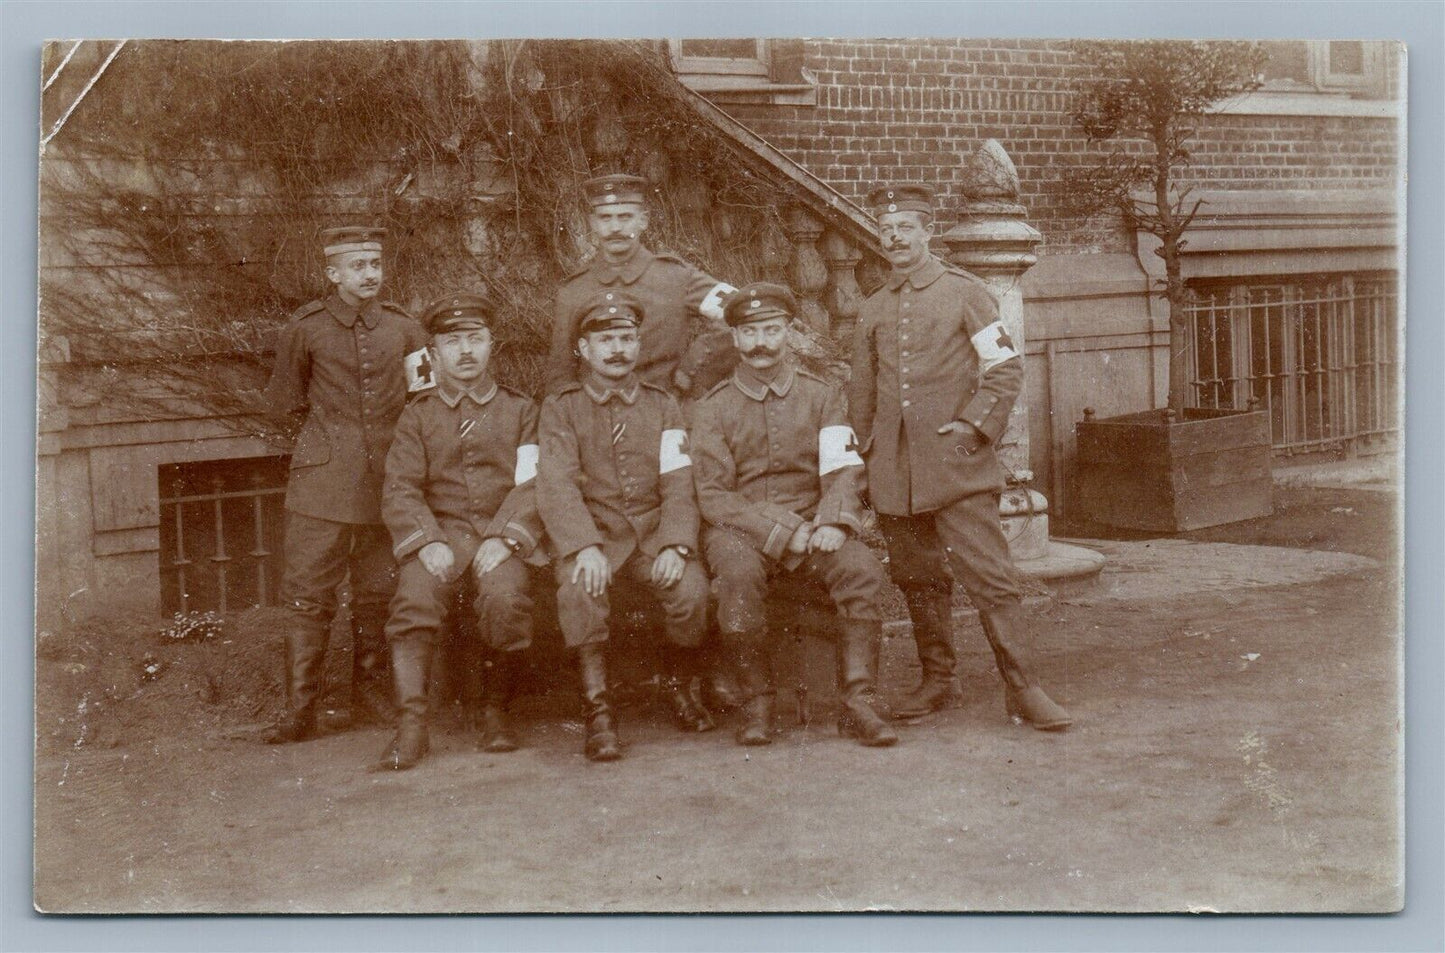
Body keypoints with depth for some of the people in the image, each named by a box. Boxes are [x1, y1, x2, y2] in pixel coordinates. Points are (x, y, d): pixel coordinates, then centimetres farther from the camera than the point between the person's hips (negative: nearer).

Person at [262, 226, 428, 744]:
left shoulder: (405, 329, 7)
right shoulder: (304, 329, 0)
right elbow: (284, 400, 13)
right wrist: (330, 421, 8)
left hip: (385, 480, 2)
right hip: (322, 481, -2)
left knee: (378, 593, 8)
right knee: (308, 593, -4)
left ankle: (372, 701, 21)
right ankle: (300, 710, 2)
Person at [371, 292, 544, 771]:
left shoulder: (520, 410, 15)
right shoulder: (417, 416, 16)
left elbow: (533, 483, 4)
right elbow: (399, 490, 4)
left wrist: (504, 537, -13)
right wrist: (428, 542, -14)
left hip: (501, 537, -1)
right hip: (439, 534, 1)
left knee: (506, 598, -32)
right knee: (414, 599, -31)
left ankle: (496, 711, -12)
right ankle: (412, 723, -26)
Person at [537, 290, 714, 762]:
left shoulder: (663, 405, 14)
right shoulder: (560, 408, 8)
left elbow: (678, 485, 4)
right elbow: (556, 486, -6)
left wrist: (675, 545, -16)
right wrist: (585, 546, -25)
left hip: (654, 533, 2)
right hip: (590, 534, -2)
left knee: (691, 588, -27)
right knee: (579, 589, -34)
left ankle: (679, 684, 3)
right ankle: (598, 712, -22)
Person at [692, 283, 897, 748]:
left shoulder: (822, 395, 11)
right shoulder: (714, 407, 5)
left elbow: (842, 470, 2)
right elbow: (714, 497, -3)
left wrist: (834, 523, -20)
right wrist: (784, 531, -16)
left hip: (812, 527, 2)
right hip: (741, 530, -2)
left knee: (863, 568, -28)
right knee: (739, 572, -36)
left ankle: (857, 702, -20)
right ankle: (757, 702, -18)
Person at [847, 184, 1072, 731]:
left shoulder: (964, 293, 4)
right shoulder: (871, 311, 16)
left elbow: (1006, 368, 1)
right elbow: (861, 391, 22)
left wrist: (973, 425, -9)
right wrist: (864, 453, 13)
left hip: (956, 462, -4)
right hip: (894, 471, 4)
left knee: (989, 574, -9)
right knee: (918, 579, 9)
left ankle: (1020, 686, -4)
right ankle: (938, 681, 20)